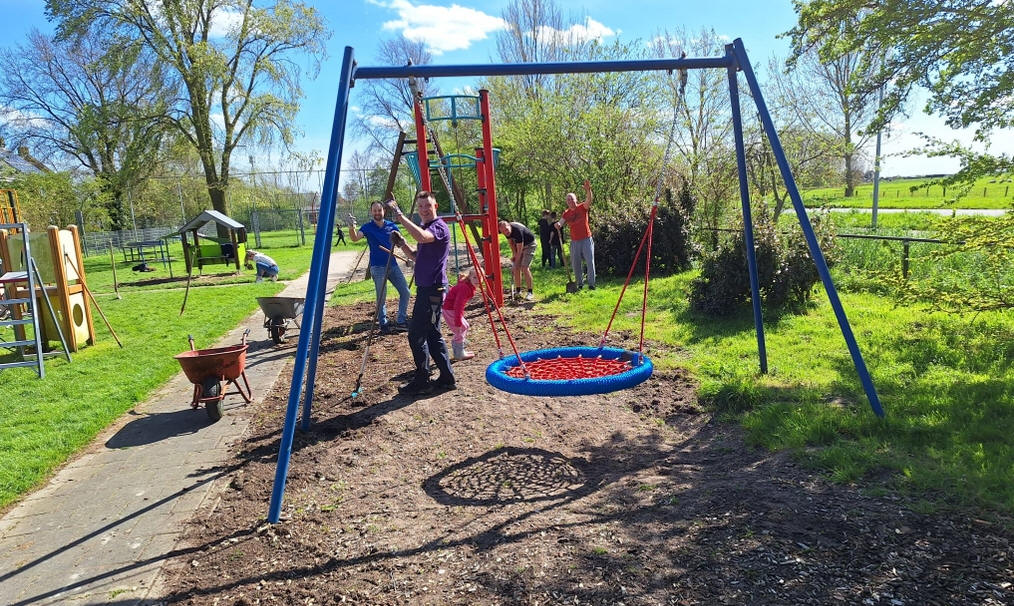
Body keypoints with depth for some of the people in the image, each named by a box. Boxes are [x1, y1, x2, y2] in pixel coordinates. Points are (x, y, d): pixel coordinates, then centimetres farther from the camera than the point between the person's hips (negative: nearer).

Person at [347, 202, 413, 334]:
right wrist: (351, 227, -41)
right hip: (378, 267, -4)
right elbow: (355, 238, -22)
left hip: (393, 265, 4)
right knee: (381, 298, -1)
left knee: (405, 292, 3)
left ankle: (401, 321, 16)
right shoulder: (367, 228, -4)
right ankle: (384, 324, 15)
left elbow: (402, 243, 12)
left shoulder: (392, 226, 6)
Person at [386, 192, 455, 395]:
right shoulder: (424, 227, 17)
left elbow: (422, 237, -37)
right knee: (432, 335, 13)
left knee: (416, 335, -6)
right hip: (426, 289, 10)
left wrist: (400, 216, -34)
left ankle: (422, 381, 4)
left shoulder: (439, 227, -13)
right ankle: (446, 378, 19)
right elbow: (417, 256, 24)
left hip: (433, 290, -10)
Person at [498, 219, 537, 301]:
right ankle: (518, 290, 16)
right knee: (516, 268, 4)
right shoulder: (507, 232, -12)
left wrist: (517, 261, -22)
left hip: (529, 244, -8)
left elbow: (519, 249, -29)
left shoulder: (517, 230, -36)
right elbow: (511, 242, 8)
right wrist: (514, 254, 0)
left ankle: (530, 292, -13)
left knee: (524, 267, -17)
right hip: (519, 245, 8)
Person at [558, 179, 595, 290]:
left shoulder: (582, 207, -3)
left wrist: (588, 190, -41)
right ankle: (579, 283, 20)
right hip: (575, 241, 3)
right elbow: (561, 222, -6)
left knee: (590, 262, -5)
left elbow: (589, 201, -22)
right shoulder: (566, 213, 6)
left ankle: (591, 284, 1)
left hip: (586, 239, -3)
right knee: (575, 264, 7)